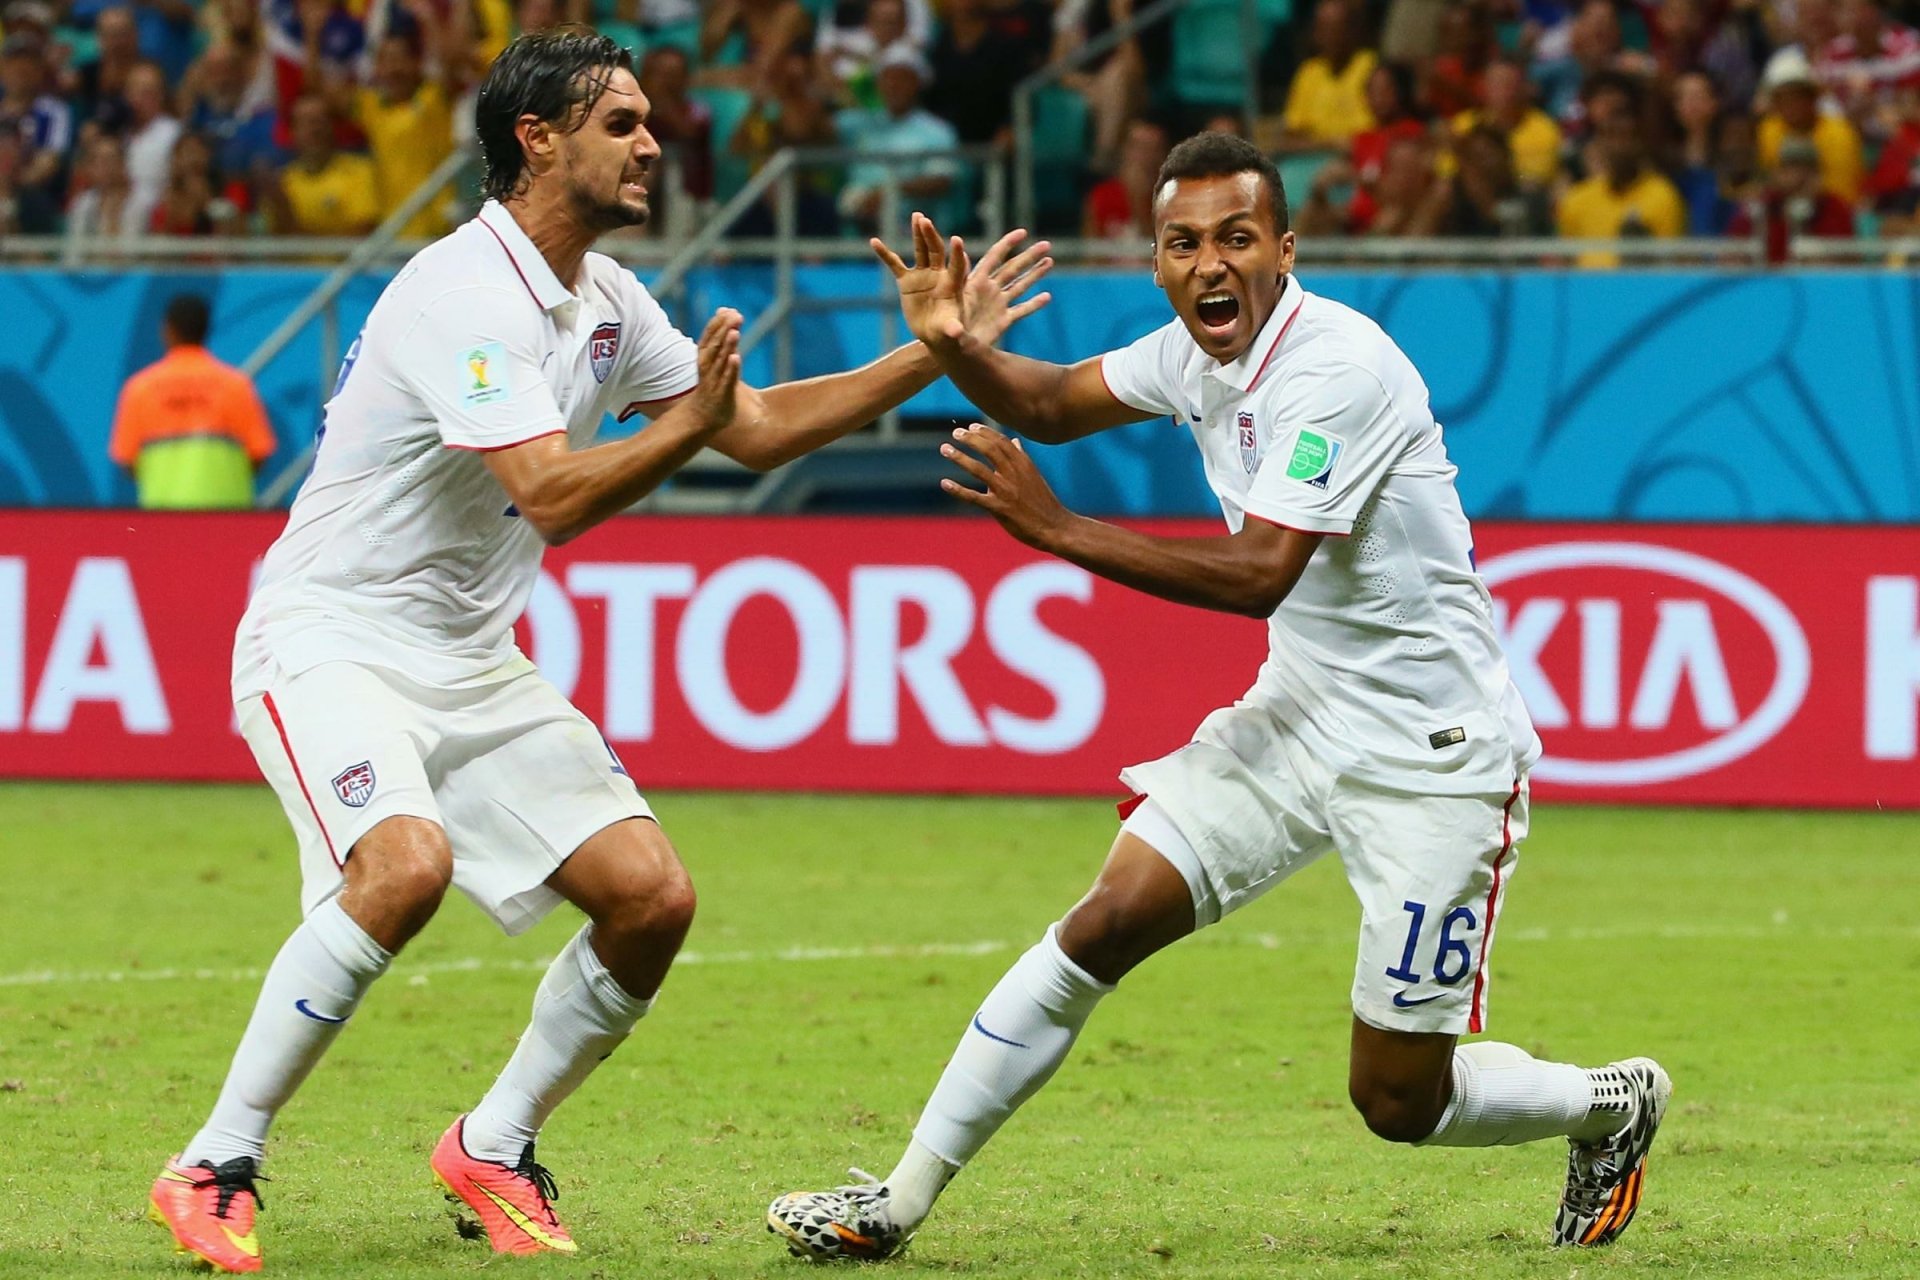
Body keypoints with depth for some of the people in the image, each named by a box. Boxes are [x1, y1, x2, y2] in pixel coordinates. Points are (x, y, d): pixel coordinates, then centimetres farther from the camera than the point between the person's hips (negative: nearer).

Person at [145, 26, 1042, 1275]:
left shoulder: (604, 299, 8)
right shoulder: (464, 294, -21)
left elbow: (757, 426, 16)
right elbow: (552, 494, -30)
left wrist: (934, 355, 9)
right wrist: (686, 427, -22)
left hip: (472, 661, 9)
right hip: (330, 642, -8)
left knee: (652, 894, -4)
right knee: (407, 863, -34)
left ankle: (495, 1149, 14)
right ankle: (214, 1171, -22)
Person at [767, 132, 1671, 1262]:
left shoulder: (1339, 366, -24)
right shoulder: (1200, 351, 1)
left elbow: (1260, 574, -30)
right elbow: (1055, 404, 15)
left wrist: (1056, 529, -32)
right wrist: (958, 347, -7)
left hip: (1434, 761, -7)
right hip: (1298, 713, 7)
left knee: (1399, 1104, -2)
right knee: (1104, 926, -7)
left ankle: (1611, 1105, 28)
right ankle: (902, 1202, 1)